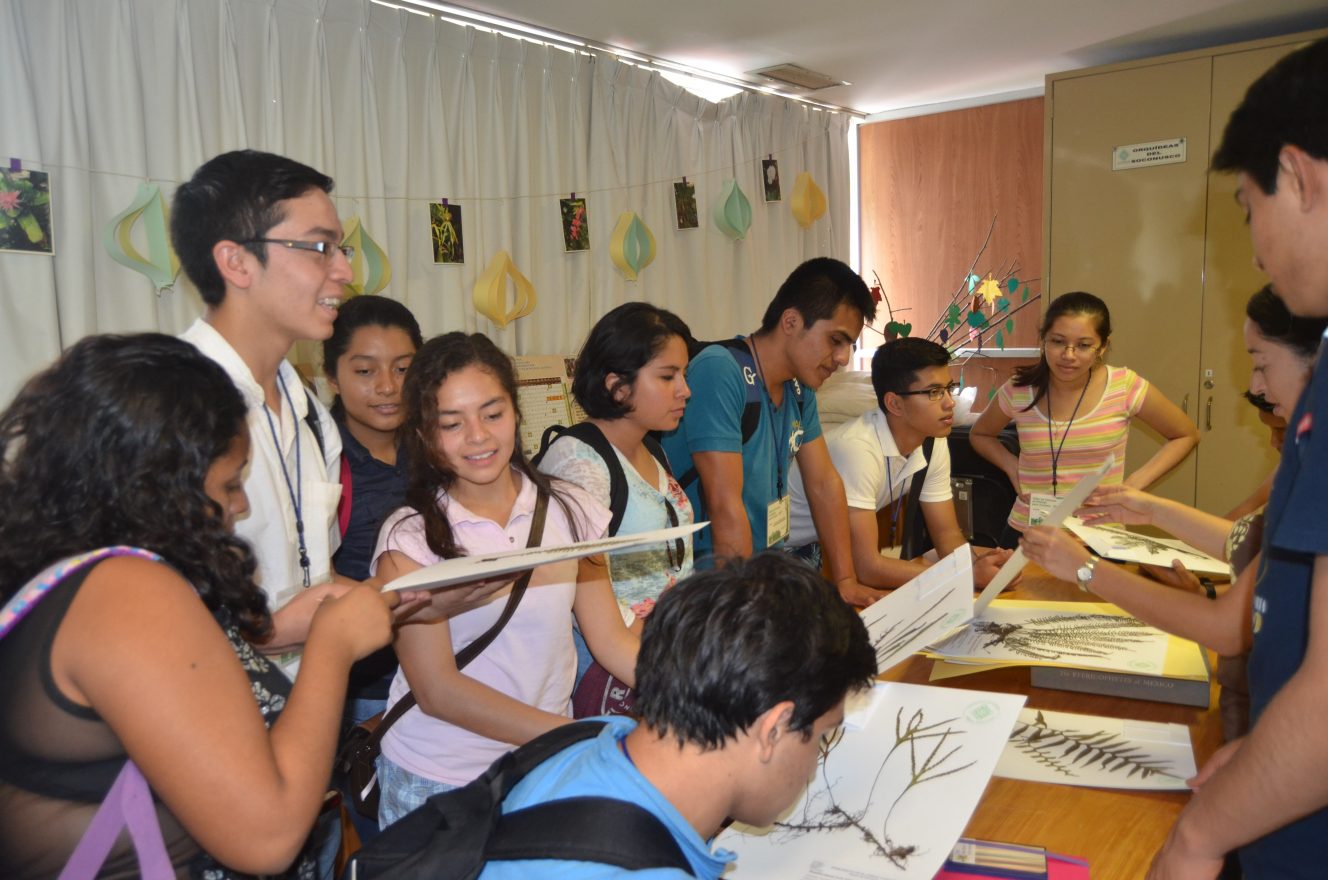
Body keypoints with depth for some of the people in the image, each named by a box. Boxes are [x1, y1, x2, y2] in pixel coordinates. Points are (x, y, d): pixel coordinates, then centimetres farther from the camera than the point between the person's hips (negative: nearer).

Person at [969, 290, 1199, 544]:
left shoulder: (1124, 387, -5)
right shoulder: (1017, 392, -2)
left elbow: (1186, 436, 9)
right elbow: (979, 435, 18)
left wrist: (1133, 484, -1)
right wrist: (1013, 467, 1)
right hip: (1026, 535, 1)